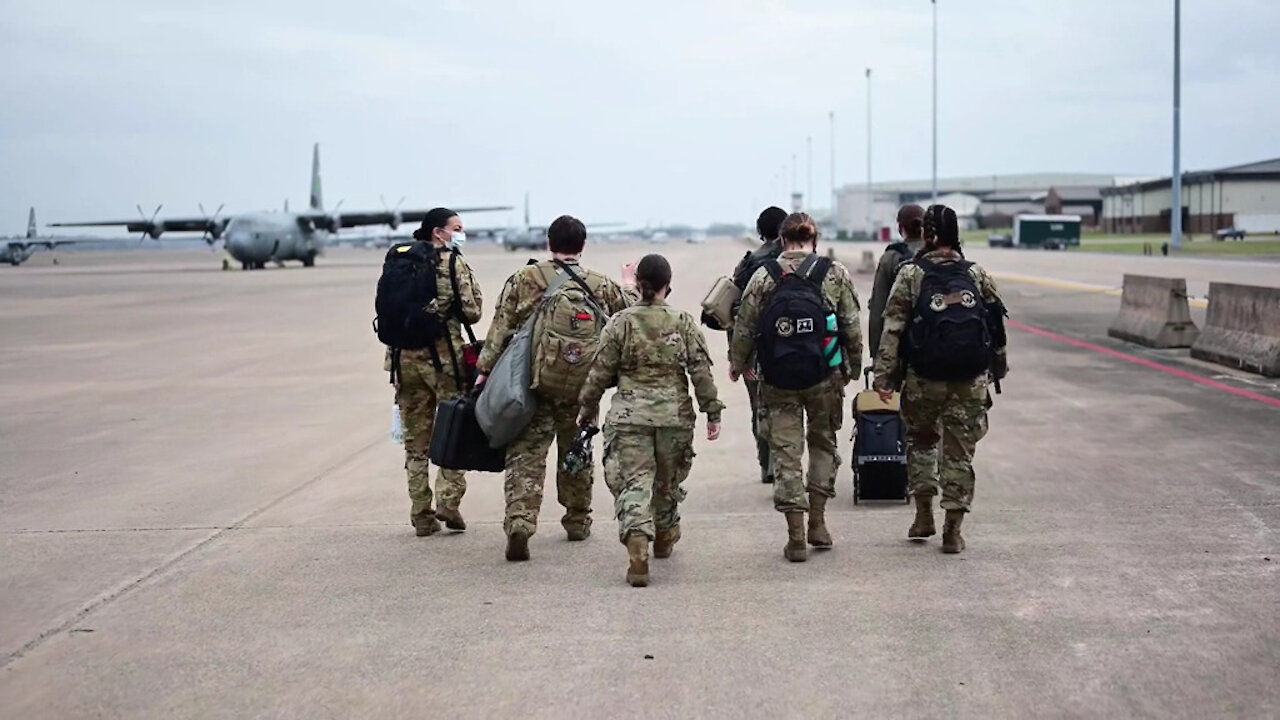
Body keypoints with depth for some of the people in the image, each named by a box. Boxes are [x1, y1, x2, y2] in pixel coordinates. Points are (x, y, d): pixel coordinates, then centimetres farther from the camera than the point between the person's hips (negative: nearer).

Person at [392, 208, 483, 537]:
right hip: (443, 356, -5)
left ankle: (421, 515, 11)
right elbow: (471, 312, -9)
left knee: (416, 440, 10)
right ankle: (448, 500, -5)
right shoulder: (453, 264, -5)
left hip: (405, 357, 5)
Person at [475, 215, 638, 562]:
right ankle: (577, 522, 32)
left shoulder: (523, 279, -1)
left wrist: (485, 370, 0)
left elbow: (500, 328, -4)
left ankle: (519, 522, -21)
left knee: (526, 455, -3)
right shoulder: (600, 285, 5)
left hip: (533, 383, -2)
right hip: (581, 387, 2)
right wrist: (630, 285, 41)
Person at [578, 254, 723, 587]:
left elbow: (601, 371, 0)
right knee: (668, 480, 20)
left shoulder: (620, 323, -3)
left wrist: (587, 407, 13)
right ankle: (664, 537, 37)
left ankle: (637, 543, -25)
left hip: (630, 416, -2)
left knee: (633, 482, -5)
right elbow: (701, 370, -1)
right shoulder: (684, 322, -1)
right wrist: (712, 412, 5)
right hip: (674, 415, 2)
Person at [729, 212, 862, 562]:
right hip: (824, 376, 1)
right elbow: (852, 327, -1)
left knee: (786, 452, 4)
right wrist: (853, 366, 13)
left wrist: (737, 363, 17)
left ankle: (796, 537, 2)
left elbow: (744, 327, 1)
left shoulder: (764, 277, -3)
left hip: (778, 380, -1)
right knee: (823, 442, 20)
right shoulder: (836, 274, -2)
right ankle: (817, 521, 17)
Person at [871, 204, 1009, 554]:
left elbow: (893, 329, -8)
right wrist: (999, 368, 21)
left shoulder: (911, 275, -4)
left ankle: (924, 513, 16)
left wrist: (884, 375, -7)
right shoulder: (977, 275, 3)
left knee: (921, 440, 20)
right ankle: (953, 530, 6)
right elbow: (997, 326, 8)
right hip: (971, 380, 1)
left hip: (924, 378, -1)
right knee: (960, 452, 7)